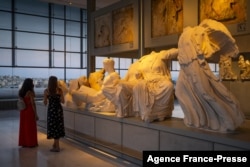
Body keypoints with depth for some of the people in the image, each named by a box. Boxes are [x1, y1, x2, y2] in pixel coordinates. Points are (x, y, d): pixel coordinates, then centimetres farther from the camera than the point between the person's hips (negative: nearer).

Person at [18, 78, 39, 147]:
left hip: (23, 111, 7)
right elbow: (33, 104, -17)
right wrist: (36, 114, -14)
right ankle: (31, 143, 12)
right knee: (31, 127, 4)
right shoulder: (30, 92, -15)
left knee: (23, 127, 14)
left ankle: (23, 142, 23)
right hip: (29, 111, -7)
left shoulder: (21, 92, 6)